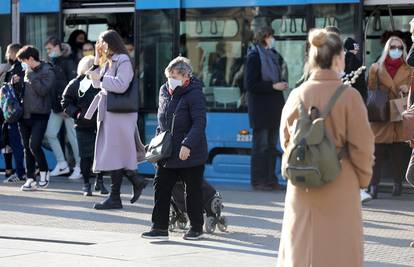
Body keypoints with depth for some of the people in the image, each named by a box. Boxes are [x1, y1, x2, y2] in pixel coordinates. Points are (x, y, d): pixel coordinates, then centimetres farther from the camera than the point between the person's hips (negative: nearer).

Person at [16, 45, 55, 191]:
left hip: (39, 115, -7)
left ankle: (44, 172, 5)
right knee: (27, 148, 7)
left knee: (34, 145, -16)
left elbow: (42, 90, -19)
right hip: (25, 114, 7)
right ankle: (30, 179, 12)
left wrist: (30, 75, -17)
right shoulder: (27, 72, 12)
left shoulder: (47, 72, -7)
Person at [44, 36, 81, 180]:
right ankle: (62, 164, 14)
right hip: (56, 107, 8)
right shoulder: (52, 64, 14)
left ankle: (79, 167, 6)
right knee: (50, 133, 5)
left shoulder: (67, 62, -9)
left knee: (72, 136, -3)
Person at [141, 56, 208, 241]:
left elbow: (199, 123, -21)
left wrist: (188, 145, -29)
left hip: (191, 155, -7)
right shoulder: (164, 91, 8)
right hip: (167, 153, 7)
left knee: (193, 191, 6)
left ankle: (196, 227, 18)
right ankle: (160, 227, 5)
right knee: (161, 188, 2)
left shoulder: (195, 95, -14)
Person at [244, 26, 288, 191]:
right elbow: (249, 84, -16)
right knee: (261, 145, -4)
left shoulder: (273, 56, 13)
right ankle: (258, 181, 0)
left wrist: (282, 84, 5)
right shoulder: (254, 56, -9)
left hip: (273, 107, 8)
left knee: (272, 145, 9)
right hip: (260, 108, -8)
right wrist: (273, 86, -17)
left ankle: (270, 179, 14)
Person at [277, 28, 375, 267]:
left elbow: (286, 140, 7)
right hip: (340, 187, -4)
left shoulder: (297, 95, -2)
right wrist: (363, 179, 6)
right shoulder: (348, 96, -12)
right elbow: (362, 145, -9)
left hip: (302, 190, 4)